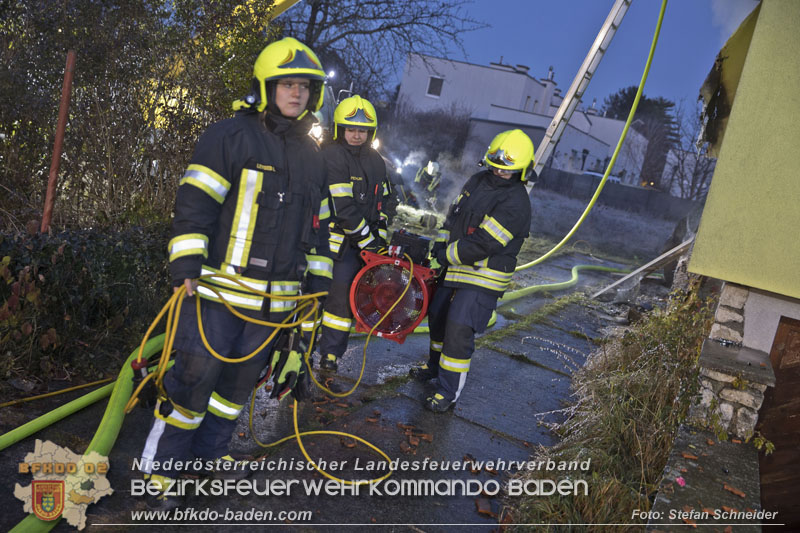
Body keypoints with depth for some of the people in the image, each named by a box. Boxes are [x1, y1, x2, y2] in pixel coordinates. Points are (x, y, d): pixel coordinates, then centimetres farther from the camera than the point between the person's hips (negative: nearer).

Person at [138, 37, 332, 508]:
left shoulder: (314, 157, 14)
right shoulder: (230, 136, -5)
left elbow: (319, 222, 20)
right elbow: (195, 203, -9)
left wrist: (320, 278, 16)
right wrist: (186, 265, -17)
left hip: (276, 295, 6)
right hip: (220, 287, -5)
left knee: (242, 378, 15)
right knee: (196, 375, -5)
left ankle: (210, 450, 34)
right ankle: (163, 467, 13)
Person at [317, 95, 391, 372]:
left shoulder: (376, 161, 14)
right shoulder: (330, 157, -10)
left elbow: (382, 203, 20)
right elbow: (343, 207, -16)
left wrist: (380, 238, 9)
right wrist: (368, 242, -13)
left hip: (358, 245, 6)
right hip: (330, 241, -6)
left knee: (344, 298, 7)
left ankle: (330, 355, 17)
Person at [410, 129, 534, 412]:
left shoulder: (515, 205, -22)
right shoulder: (478, 181, 5)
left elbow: (480, 246, -25)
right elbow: (453, 215, 16)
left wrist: (445, 255, -16)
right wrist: (439, 245, 6)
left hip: (483, 278, -9)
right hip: (456, 268, 9)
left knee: (459, 330, -13)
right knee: (438, 317, 21)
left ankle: (449, 392, 2)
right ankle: (435, 366, 46)